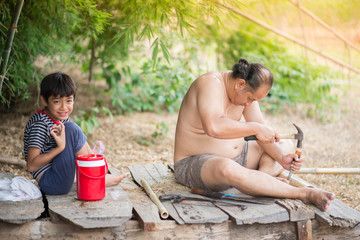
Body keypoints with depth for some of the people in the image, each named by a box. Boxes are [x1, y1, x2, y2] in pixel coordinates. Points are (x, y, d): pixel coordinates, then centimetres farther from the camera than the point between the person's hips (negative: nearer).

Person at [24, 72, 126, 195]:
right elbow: (31, 165, -25)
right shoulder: (40, 125, -20)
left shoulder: (62, 118, 4)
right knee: (71, 129, -21)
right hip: (49, 183, -10)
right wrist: (60, 147, -31)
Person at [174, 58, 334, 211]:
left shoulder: (247, 90, 2)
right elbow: (214, 127, -41)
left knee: (286, 146, 10)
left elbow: (262, 132, 4)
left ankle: (263, 176, -22)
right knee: (227, 169, -43)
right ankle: (305, 194, -40)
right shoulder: (210, 83, -23)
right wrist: (255, 128, -32)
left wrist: (281, 158, -13)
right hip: (194, 162, -9)